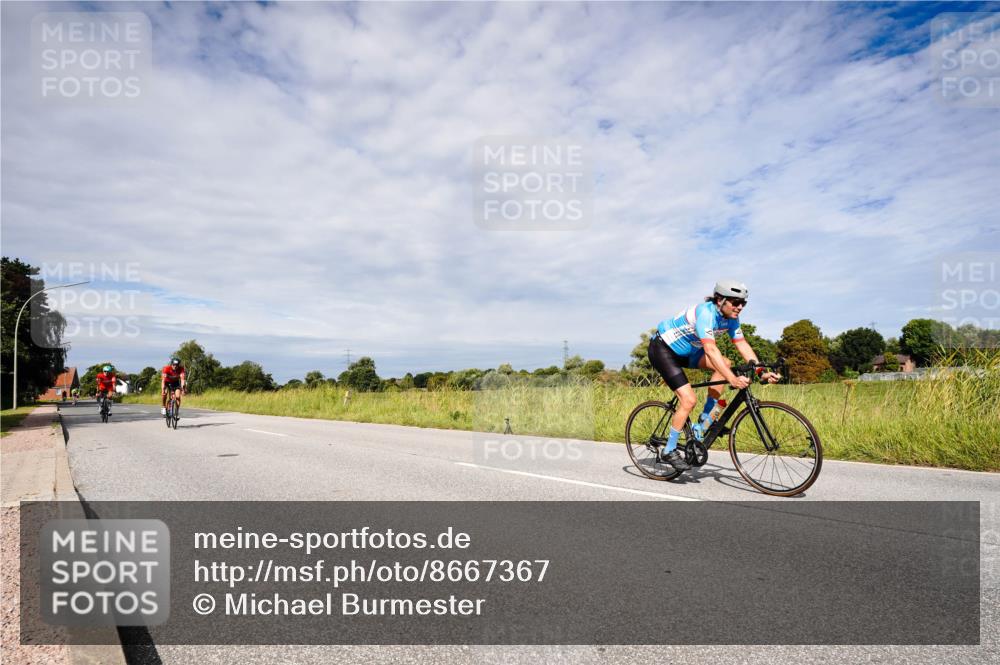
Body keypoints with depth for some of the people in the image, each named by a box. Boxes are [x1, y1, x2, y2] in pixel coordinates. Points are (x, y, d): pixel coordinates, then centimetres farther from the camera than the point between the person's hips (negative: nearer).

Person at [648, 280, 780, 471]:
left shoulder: (730, 317, -5)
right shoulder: (706, 313, -30)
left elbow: (742, 344, -4)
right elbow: (710, 349, -39)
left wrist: (762, 372, -15)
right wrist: (733, 379, -45)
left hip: (685, 350, 8)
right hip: (662, 349, -8)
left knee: (725, 364, -11)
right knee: (689, 399, -17)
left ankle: (705, 419, 0)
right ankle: (669, 451, -3)